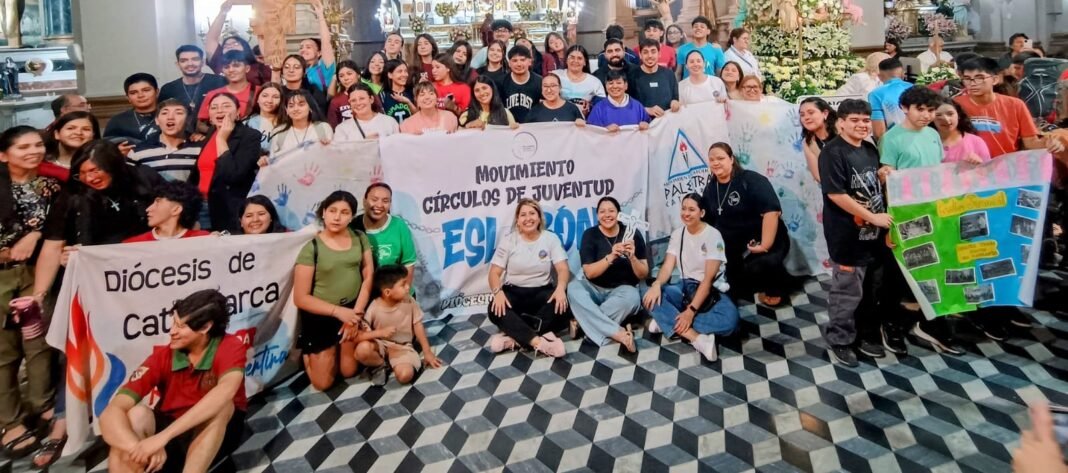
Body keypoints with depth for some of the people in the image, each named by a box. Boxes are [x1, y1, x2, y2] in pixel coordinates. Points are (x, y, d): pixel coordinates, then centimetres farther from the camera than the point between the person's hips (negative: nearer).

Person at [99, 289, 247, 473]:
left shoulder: (229, 347, -21)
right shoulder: (162, 356, -14)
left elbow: (226, 390, -43)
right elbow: (111, 412, -23)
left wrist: (163, 437, -47)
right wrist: (139, 447, -43)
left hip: (218, 434, -2)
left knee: (221, 406, -34)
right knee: (136, 415, -28)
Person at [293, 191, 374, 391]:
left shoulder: (360, 238, -3)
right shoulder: (312, 248, -15)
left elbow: (368, 277, -1)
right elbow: (300, 298, -14)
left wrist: (356, 313, -11)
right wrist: (338, 311, -18)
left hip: (354, 309, 3)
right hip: (321, 316, -3)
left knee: (349, 371, 10)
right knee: (323, 382, 4)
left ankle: (339, 349, 40)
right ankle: (308, 354, 34)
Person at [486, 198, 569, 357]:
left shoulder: (551, 238, 1)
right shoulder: (508, 240, 0)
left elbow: (563, 269, -8)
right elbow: (494, 272, -4)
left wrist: (561, 288, -31)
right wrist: (497, 291, -27)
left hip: (542, 292, 1)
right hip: (513, 292, 0)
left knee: (561, 305, -32)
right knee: (496, 310, -32)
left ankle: (513, 336, -34)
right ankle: (539, 341, -43)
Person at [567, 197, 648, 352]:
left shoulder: (632, 234, -4)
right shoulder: (590, 234, -4)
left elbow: (643, 275, -3)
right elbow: (589, 273, -12)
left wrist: (632, 257, -23)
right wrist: (611, 257, -27)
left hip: (621, 289, -1)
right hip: (595, 289, 1)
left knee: (632, 297, -35)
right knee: (573, 287, -31)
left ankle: (582, 322, -24)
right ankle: (618, 333, -36)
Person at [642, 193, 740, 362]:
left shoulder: (713, 235, -12)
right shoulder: (677, 234, 4)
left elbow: (708, 278, -18)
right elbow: (668, 266, -5)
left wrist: (691, 311, -27)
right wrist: (657, 284, -30)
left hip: (711, 291, -3)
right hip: (684, 288, 4)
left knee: (729, 320, -36)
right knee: (650, 296, -28)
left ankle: (668, 322, -25)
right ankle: (698, 338, -33)